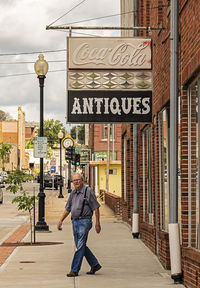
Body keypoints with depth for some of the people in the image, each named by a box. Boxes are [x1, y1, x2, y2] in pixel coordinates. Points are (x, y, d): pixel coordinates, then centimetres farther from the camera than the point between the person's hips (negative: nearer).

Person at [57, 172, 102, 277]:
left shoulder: (88, 191, -7)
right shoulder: (73, 193, 13)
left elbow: (96, 207, -6)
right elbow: (67, 208, 21)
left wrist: (97, 223, -9)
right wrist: (61, 220, 14)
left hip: (84, 221, -8)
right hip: (75, 221, 8)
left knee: (80, 246, -7)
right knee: (81, 246, 11)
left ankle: (74, 270, -5)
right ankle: (95, 264, 24)